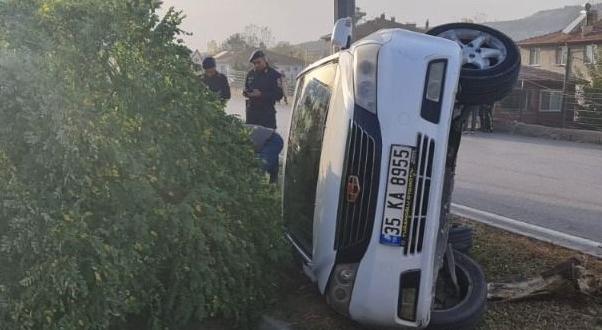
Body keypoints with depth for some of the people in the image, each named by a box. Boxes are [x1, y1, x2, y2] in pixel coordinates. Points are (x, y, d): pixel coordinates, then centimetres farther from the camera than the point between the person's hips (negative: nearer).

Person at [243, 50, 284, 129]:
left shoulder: (274, 75, -5)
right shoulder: (250, 74, 12)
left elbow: (279, 95, -11)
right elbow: (246, 88, 24)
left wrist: (261, 94, -20)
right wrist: (246, 93, -2)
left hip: (267, 112, -5)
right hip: (251, 110, 5)